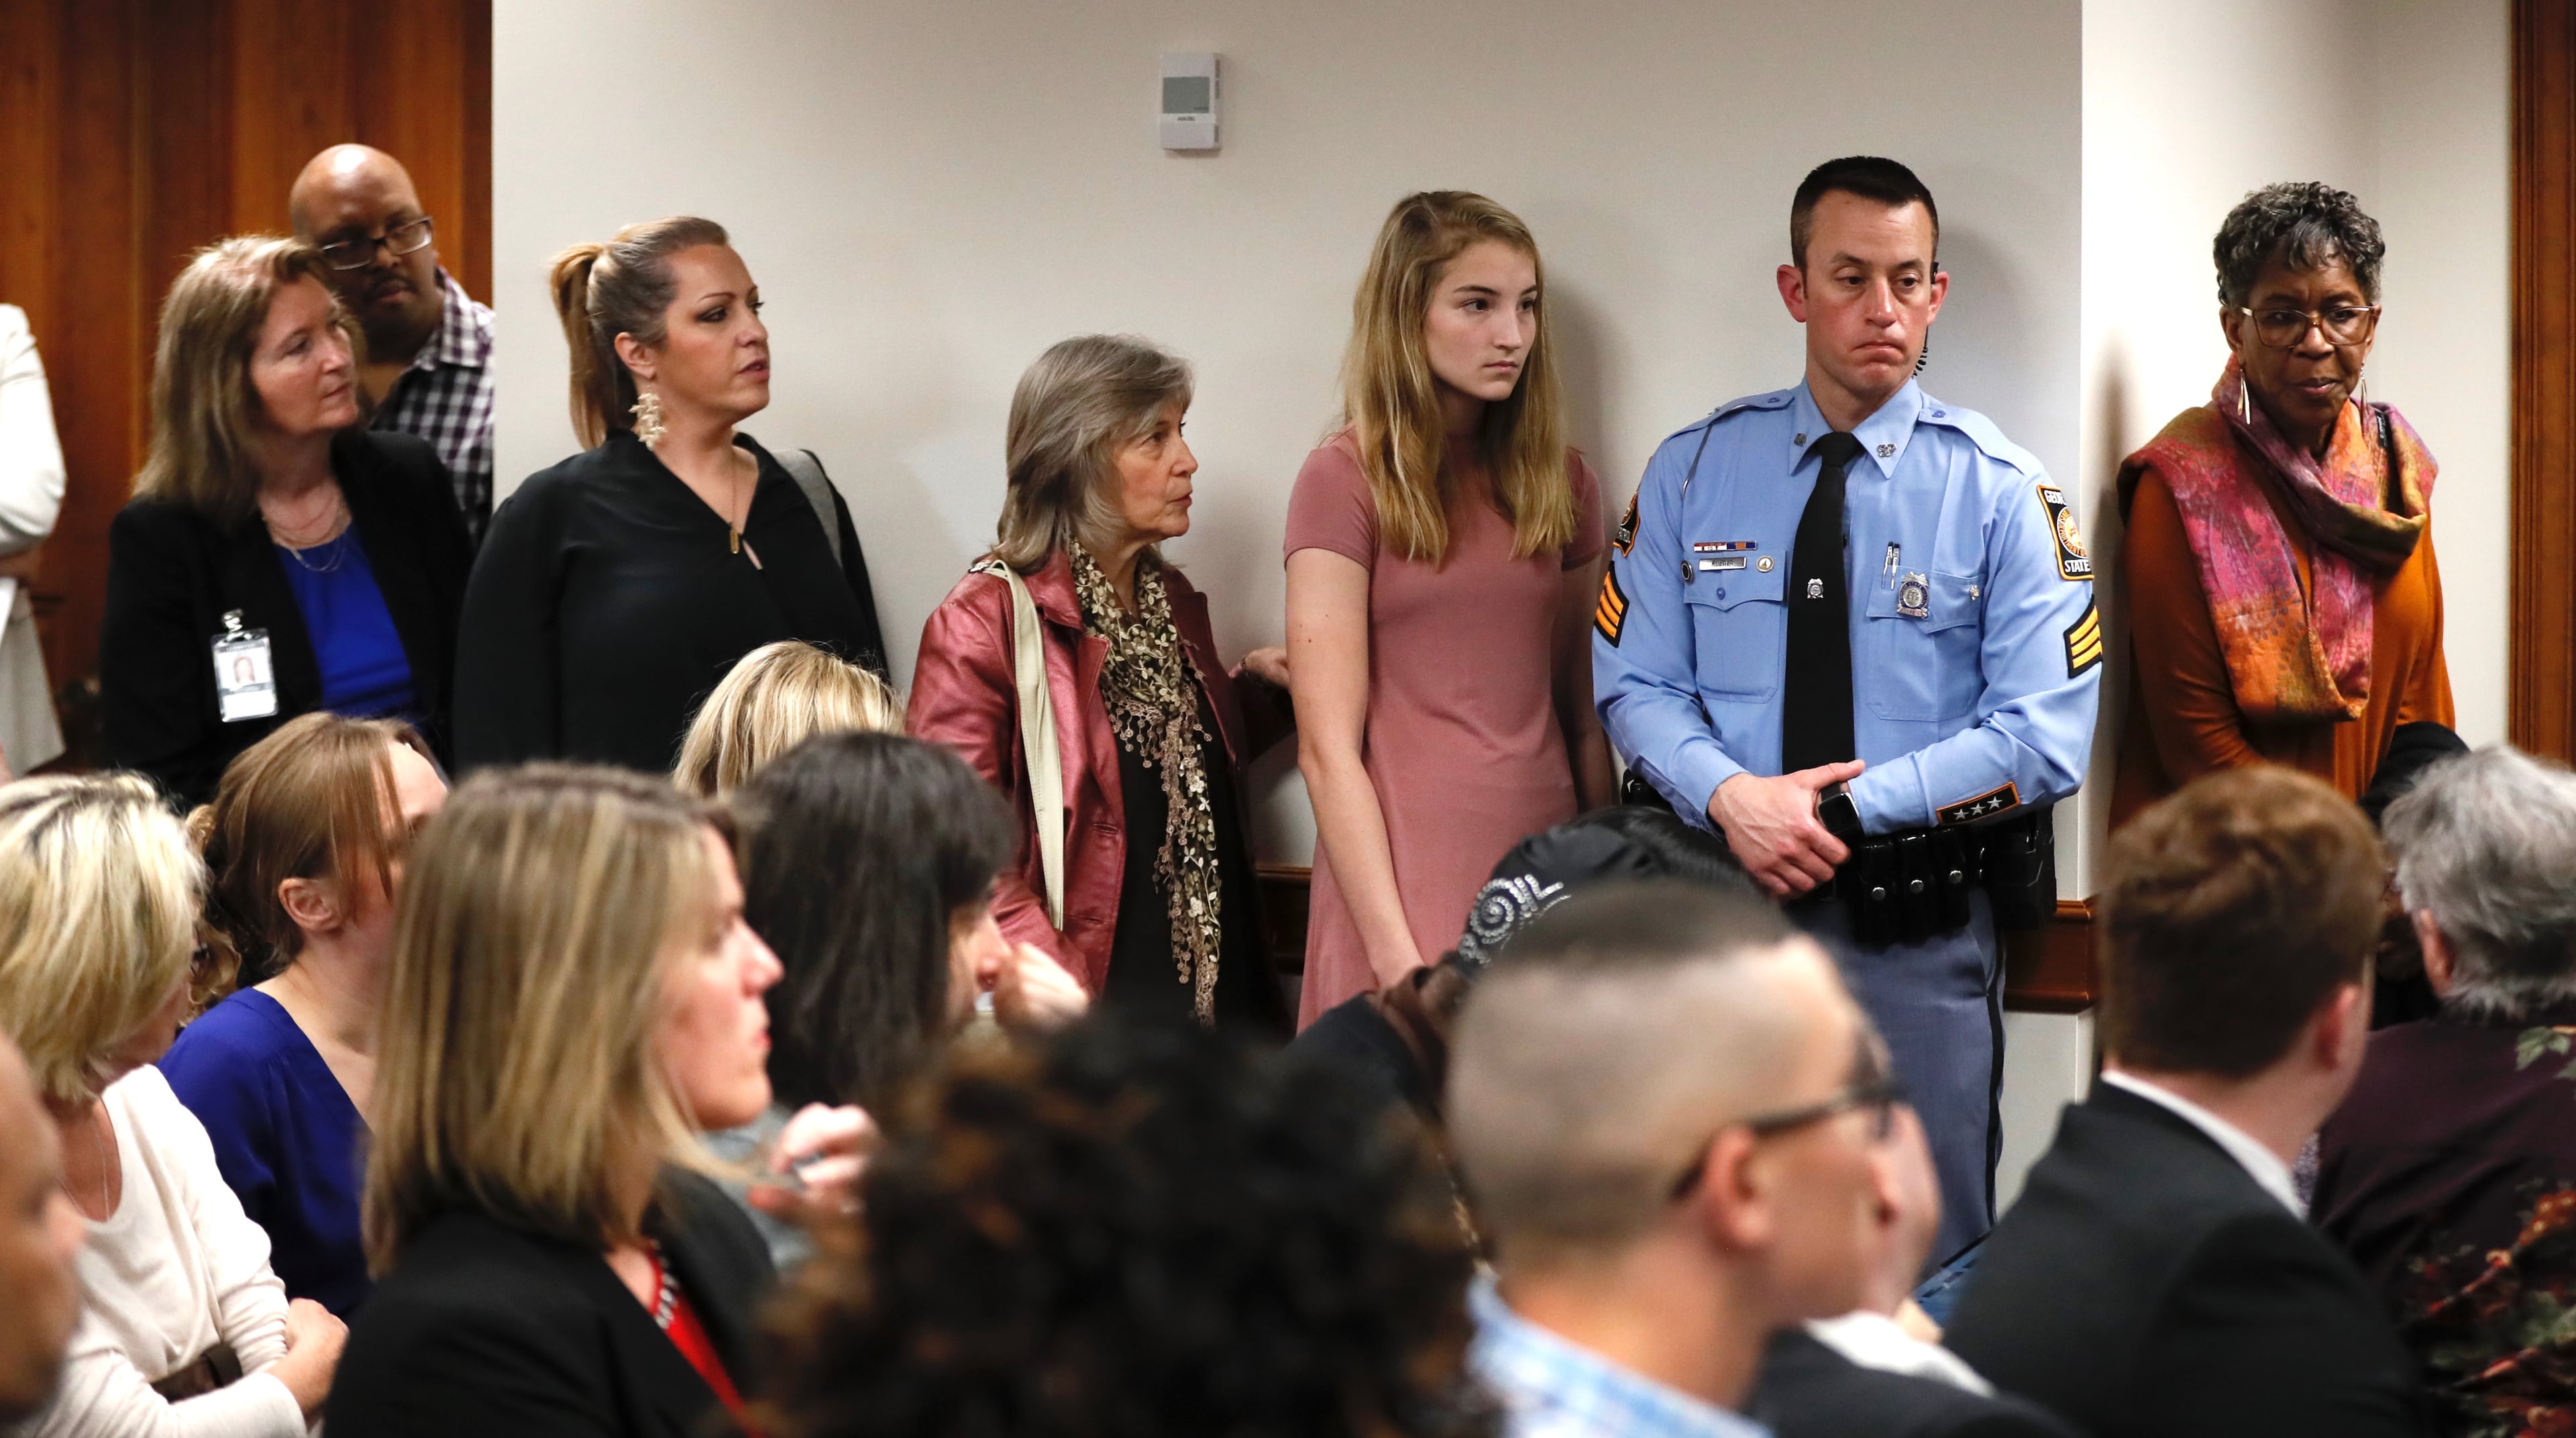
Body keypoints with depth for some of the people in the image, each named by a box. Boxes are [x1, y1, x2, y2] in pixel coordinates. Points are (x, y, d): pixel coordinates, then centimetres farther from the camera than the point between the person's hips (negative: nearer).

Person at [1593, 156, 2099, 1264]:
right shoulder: (1694, 473, 6)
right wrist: (1733, 798, -17)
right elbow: (1636, 686, 3)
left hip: (1919, 932, -2)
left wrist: (1845, 809, -15)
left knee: (1924, 1262, 3)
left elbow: (2046, 736, -9)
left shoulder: (2001, 491, -2)